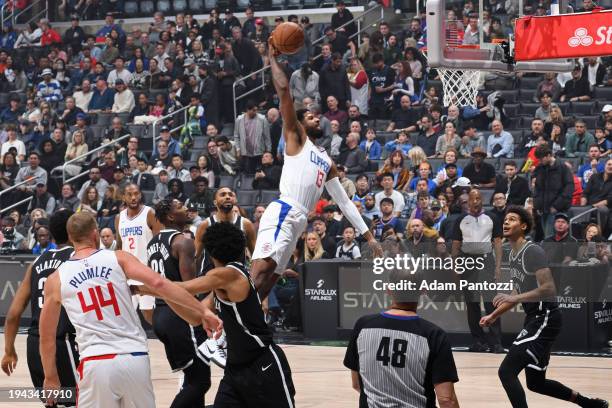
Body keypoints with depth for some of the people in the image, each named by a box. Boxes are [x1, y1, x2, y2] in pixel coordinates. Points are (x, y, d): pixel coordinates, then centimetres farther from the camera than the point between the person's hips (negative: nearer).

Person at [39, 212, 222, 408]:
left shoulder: (56, 279, 9)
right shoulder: (118, 259, 6)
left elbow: (47, 336, 15)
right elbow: (159, 283, -7)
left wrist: (51, 377, 28)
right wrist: (203, 311, -6)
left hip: (96, 362, -1)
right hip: (135, 359, 1)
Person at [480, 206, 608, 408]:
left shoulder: (533, 251, -15)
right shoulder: (512, 255, 14)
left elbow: (548, 289, -24)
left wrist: (514, 299, -31)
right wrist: (493, 316, 22)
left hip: (545, 319, -10)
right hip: (533, 319, 10)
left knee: (506, 371, -17)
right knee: (536, 382, 17)